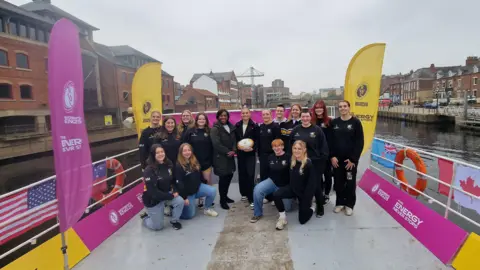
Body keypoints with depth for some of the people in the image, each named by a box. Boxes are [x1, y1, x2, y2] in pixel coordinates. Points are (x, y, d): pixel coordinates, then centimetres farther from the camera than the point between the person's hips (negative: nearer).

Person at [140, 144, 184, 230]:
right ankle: (145, 218, 36)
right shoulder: (149, 171, -26)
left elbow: (174, 180, 9)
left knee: (180, 201, -23)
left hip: (166, 194, 5)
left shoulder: (169, 165, -8)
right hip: (153, 199, -5)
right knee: (157, 226, 3)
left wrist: (175, 190, -9)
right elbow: (153, 192, -29)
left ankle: (174, 220, 6)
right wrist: (171, 196, -25)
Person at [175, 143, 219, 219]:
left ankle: (207, 209, 5)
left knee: (213, 191, -17)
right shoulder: (178, 166, -18)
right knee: (189, 215, -6)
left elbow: (199, 175, 15)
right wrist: (184, 197, -21)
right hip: (187, 192, -6)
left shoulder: (195, 162, 4)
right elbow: (179, 183, -19)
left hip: (197, 187, 6)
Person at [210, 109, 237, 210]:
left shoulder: (231, 127, 13)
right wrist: (227, 152, -15)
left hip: (230, 156, 7)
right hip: (220, 157, -6)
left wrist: (233, 150, -9)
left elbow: (234, 140, 10)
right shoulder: (215, 129, -8)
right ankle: (222, 200, 8)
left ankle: (225, 196, 28)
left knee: (229, 176, 11)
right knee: (223, 178, -4)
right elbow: (216, 144, -17)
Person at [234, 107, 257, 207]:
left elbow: (257, 140, -4)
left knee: (250, 175, -9)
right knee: (242, 174, 11)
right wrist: (237, 147, -9)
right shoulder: (237, 126, 8)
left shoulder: (254, 126, -1)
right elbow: (235, 139, 7)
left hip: (250, 153, -3)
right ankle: (244, 193, 27)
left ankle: (251, 198, -7)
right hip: (240, 153, 4)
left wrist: (252, 148, -18)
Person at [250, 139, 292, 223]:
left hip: (285, 186, -2)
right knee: (257, 189, -26)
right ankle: (258, 214, -8)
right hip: (272, 182, 3)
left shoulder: (288, 157, -15)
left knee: (287, 208, 5)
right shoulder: (270, 157, 1)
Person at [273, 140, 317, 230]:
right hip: (293, 188, 4)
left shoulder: (309, 164, -23)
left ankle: (311, 207, 34)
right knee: (276, 194, -26)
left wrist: (307, 199, -21)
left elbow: (312, 183, -20)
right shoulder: (292, 161, -6)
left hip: (304, 192, -4)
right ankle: (283, 217, -5)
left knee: (302, 220, 3)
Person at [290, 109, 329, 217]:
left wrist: (323, 159, -7)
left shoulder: (317, 130, -4)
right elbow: (290, 145, 10)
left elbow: (323, 146, -3)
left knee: (317, 186, 2)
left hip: (315, 162, -3)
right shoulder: (296, 130, 5)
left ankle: (320, 208, 20)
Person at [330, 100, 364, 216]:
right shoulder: (334, 122, 4)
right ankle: (340, 202, 25)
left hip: (351, 159, -2)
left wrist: (353, 158, -12)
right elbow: (331, 140, 4)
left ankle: (349, 204, 21)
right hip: (337, 159, 3)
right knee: (338, 182, 9)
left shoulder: (356, 122, -5)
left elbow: (359, 142, -7)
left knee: (350, 182, 7)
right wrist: (332, 156, -6)